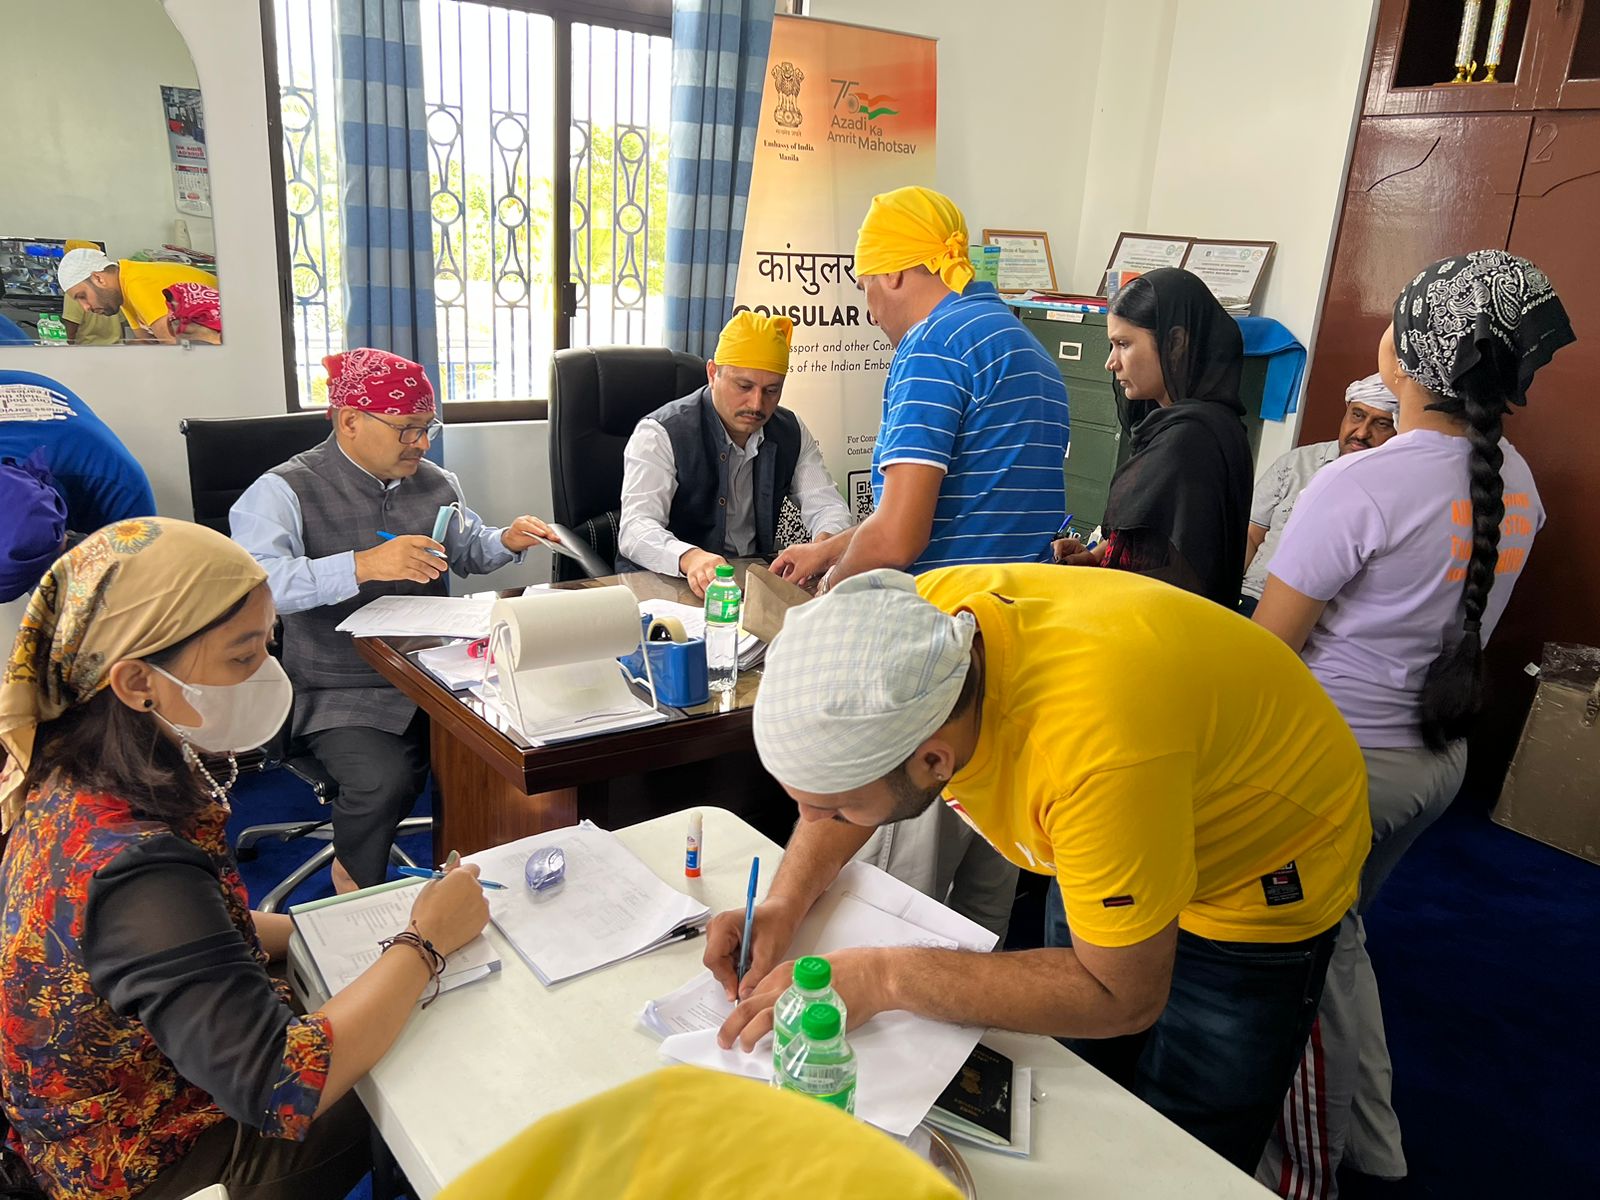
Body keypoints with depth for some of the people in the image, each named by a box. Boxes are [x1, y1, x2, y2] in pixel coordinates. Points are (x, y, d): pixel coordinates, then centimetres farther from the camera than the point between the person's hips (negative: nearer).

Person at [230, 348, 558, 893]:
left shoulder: (435, 482, 12)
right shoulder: (286, 491, -9)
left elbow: (467, 550, 30)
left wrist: (505, 541, 8)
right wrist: (364, 565, -36)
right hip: (343, 694, -5)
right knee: (385, 779, -31)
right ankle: (353, 880, 6)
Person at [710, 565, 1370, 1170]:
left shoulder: (1094, 752, -45)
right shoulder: (911, 618, -26)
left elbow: (1123, 996, -30)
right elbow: (851, 768, -5)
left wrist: (883, 978, -30)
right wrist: (784, 905, -18)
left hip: (1261, 879, -5)